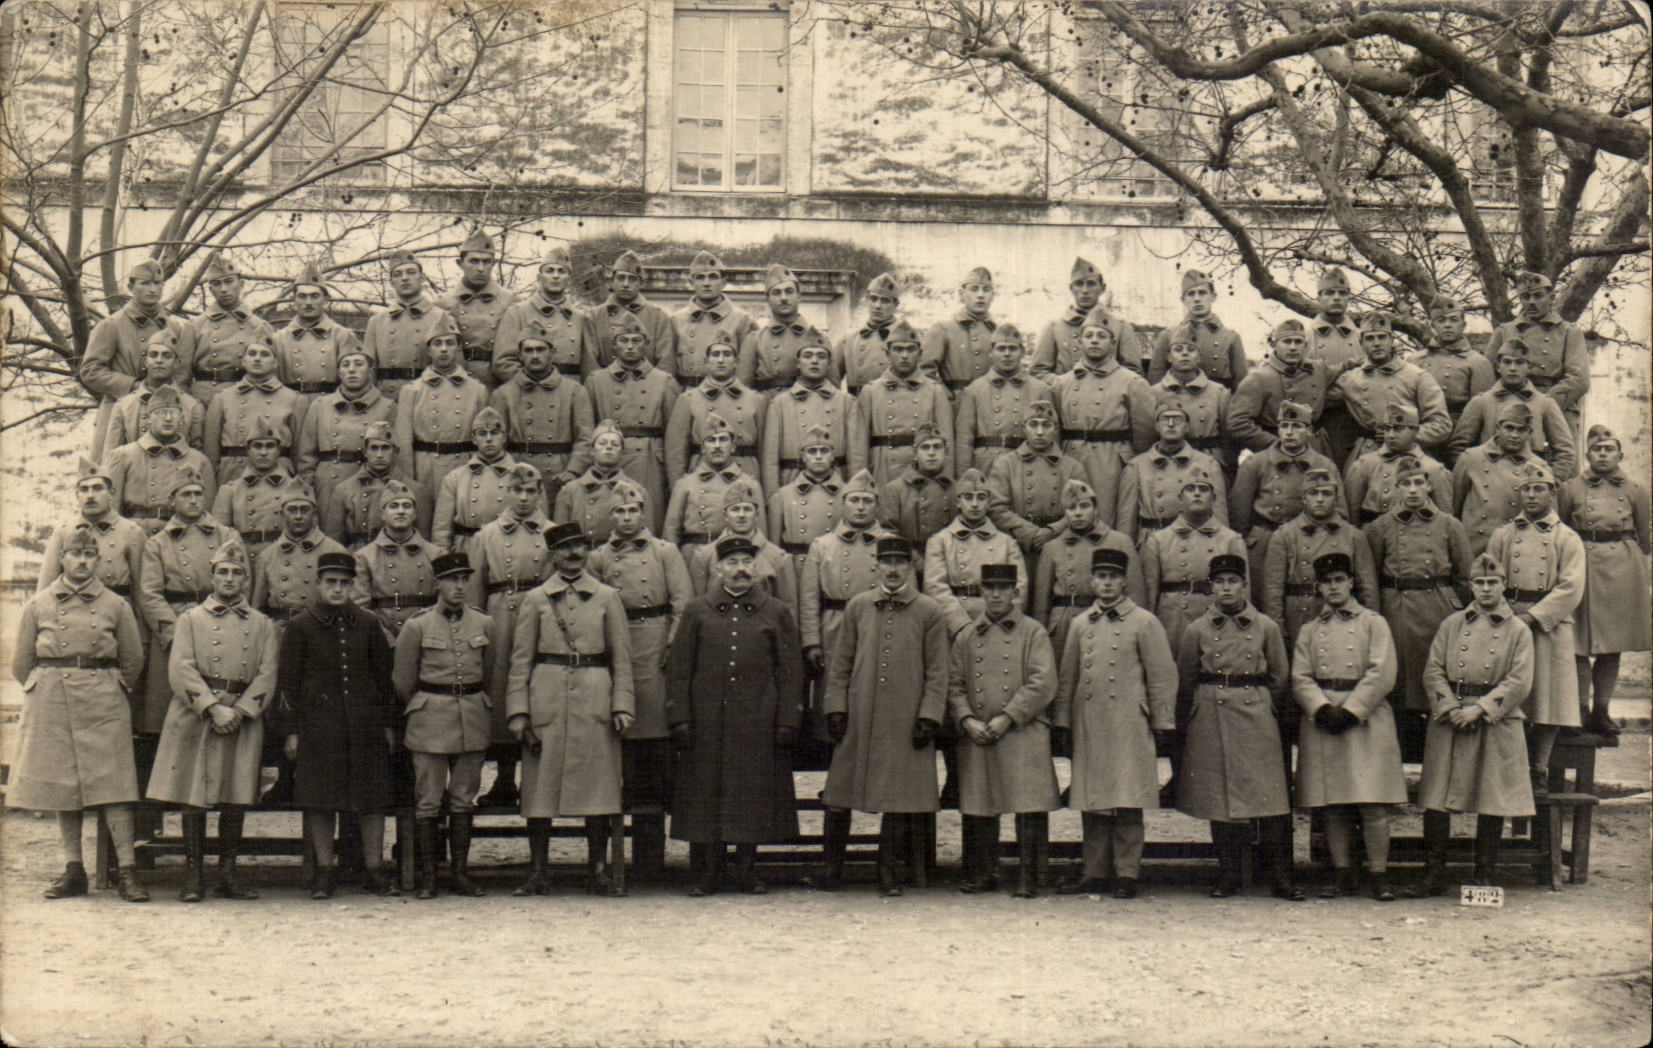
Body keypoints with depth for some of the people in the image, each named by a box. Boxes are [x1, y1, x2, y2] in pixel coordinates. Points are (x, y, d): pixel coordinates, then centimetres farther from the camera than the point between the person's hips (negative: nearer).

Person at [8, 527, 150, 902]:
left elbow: (133, 660, 14)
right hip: (51, 701, 1)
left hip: (103, 703, -1)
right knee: (61, 785, 3)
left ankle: (127, 871, -10)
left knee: (112, 783, -8)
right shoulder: (37, 606, 7)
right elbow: (21, 663, 14)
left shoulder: (116, 606, 6)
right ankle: (73, 871, 11)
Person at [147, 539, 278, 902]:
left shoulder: (263, 625, 13)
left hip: (244, 718, 1)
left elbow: (267, 676, 4)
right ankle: (193, 876, 5)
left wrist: (239, 711, -11)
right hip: (196, 717, -1)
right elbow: (181, 670, -3)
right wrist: (213, 708, -15)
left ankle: (228, 875, 10)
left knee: (236, 799, 2)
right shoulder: (190, 620, 9)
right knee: (193, 798, -2)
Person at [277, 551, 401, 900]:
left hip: (366, 723, 2)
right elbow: (289, 683, 2)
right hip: (318, 724, -2)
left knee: (373, 798, 2)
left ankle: (373, 871, 10)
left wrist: (388, 724, 8)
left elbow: (385, 675, 12)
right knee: (320, 800, 1)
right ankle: (324, 873, 10)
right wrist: (292, 730, -2)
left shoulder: (367, 624, 8)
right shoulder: (300, 626, 2)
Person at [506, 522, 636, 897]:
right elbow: (520, 659, 6)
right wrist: (519, 713, -2)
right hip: (547, 698, 0)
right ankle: (536, 870, 9)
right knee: (541, 784, 1)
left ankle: (599, 870, 8)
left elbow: (622, 658, 8)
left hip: (595, 697, 0)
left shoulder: (607, 598, 9)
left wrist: (622, 706, -2)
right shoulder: (535, 599, 7)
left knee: (598, 784, 1)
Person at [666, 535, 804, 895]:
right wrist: (680, 718, -2)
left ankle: (747, 869, 15)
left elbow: (790, 673, 6)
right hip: (707, 723, 0)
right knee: (705, 796, 1)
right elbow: (678, 669, 6)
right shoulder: (697, 611, 7)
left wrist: (787, 722, -2)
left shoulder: (778, 613, 7)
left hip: (757, 723, 0)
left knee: (754, 795, 3)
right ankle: (705, 874, 10)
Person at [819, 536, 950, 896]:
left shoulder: (929, 612, 3)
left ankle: (890, 873, 12)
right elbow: (840, 663, 11)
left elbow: (937, 671, 2)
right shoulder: (857, 606, 9)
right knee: (839, 797, 4)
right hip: (859, 718, 2)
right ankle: (832, 869, 16)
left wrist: (929, 717, -6)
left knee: (899, 800, 2)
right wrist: (835, 707, 3)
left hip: (905, 723, -2)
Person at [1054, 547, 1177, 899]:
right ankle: (1095, 873, 14)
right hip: (1088, 725, 4)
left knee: (1127, 803, -4)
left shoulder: (1144, 623, 2)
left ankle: (1127, 874, 2)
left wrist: (1162, 722, -2)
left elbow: (1163, 675, 2)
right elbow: (1067, 677, 17)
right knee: (1091, 803, 6)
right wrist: (1062, 721, 12)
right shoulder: (1079, 625, 13)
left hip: (1128, 726, -4)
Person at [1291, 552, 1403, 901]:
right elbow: (1300, 677, 6)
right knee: (1332, 805, 3)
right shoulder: (1309, 630, 14)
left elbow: (1382, 674, -5)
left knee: (1373, 803, -7)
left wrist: (1350, 711, -13)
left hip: (1366, 719, -3)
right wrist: (1322, 709, -12)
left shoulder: (1373, 623, 5)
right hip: (1322, 720, 3)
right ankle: (1341, 873, 11)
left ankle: (1379, 874, -1)